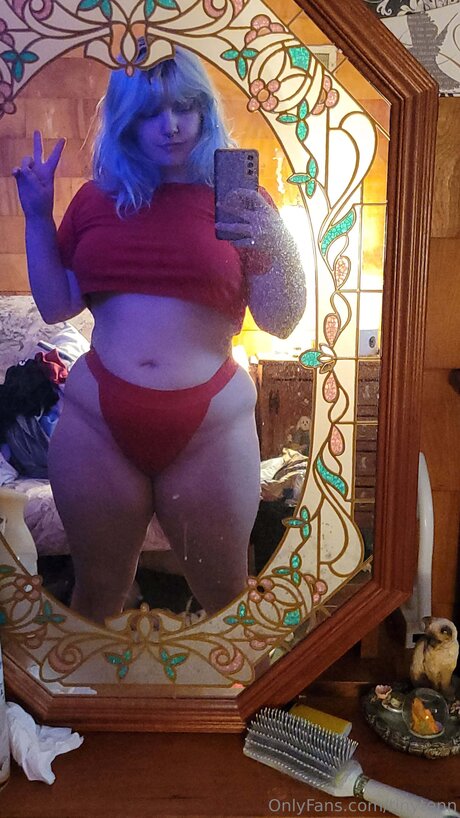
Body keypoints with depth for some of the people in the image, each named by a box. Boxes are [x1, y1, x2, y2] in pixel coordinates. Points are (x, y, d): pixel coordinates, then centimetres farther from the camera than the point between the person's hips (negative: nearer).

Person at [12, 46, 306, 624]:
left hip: (210, 428, -1)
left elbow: (279, 323, -3)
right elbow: (55, 306, 9)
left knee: (223, 592, 14)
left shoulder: (237, 201, 2)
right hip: (97, 424, 2)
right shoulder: (97, 197, 8)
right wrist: (37, 217, 3)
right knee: (96, 592, 17)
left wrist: (277, 246, -19)